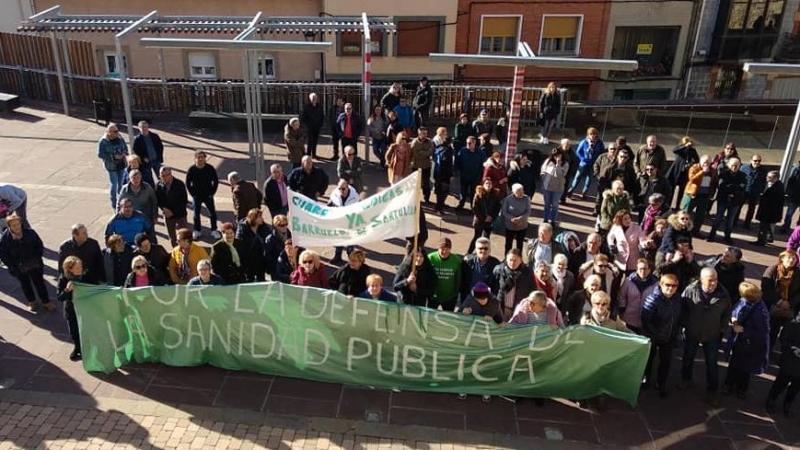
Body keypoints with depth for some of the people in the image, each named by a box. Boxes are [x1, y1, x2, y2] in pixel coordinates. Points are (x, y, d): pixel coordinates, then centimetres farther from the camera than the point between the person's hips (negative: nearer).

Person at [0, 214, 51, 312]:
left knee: (40, 283, 9)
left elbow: (39, 246, -1)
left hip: (34, 265, 0)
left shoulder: (30, 233, -16)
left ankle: (46, 302, 25)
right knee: (25, 285, 19)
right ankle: (31, 302, 40)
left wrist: (37, 259, -4)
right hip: (19, 268, 1)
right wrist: (12, 266, -8)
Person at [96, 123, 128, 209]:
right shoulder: (103, 141, -13)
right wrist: (113, 157, -20)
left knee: (121, 183, 14)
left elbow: (125, 147, 16)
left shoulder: (120, 138, 2)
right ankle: (114, 204, 13)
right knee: (113, 184, 0)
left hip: (121, 164, 5)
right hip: (111, 166, -5)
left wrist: (124, 153, -7)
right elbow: (100, 154, -13)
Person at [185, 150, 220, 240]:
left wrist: (212, 193, -5)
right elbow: (188, 184, -1)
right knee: (196, 214, 10)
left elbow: (216, 181, -1)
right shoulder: (191, 170, -10)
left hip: (208, 195, 0)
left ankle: (214, 230, 17)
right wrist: (193, 194, -5)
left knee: (212, 212, 3)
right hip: (196, 196, 0)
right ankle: (197, 231, 26)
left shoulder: (210, 168, -10)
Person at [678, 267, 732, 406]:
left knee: (712, 364, 12)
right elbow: (682, 309, -8)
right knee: (688, 358, 21)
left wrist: (722, 329, -2)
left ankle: (711, 390, 29)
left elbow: (727, 313, -1)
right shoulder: (690, 290, -21)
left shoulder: (723, 294, -16)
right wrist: (685, 324, -8)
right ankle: (686, 379, 46)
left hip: (712, 335, 0)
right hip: (691, 333, 0)